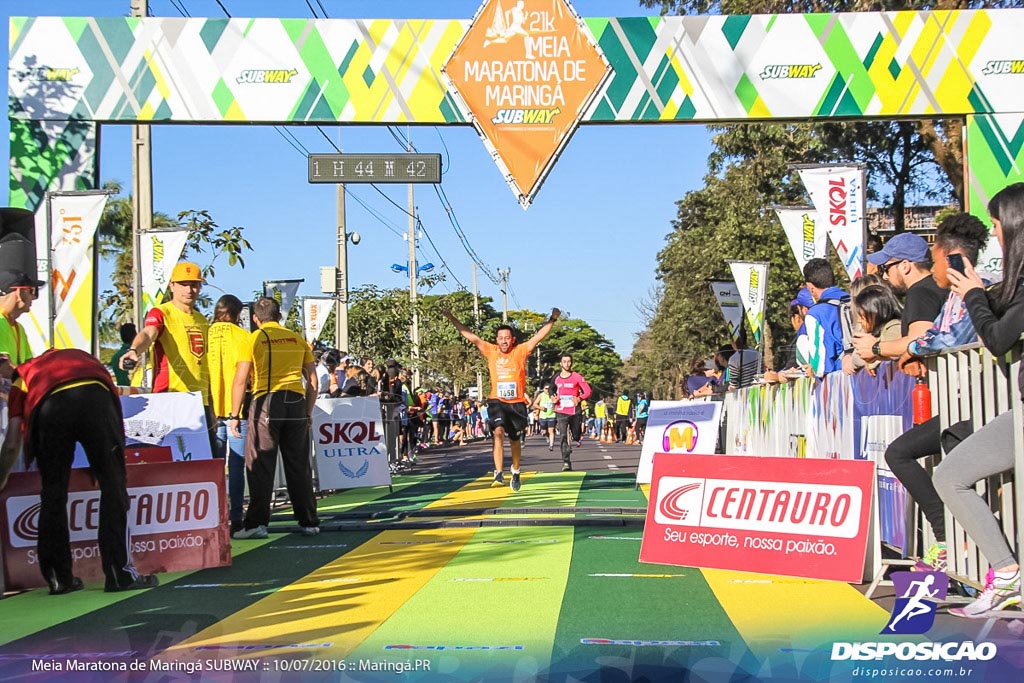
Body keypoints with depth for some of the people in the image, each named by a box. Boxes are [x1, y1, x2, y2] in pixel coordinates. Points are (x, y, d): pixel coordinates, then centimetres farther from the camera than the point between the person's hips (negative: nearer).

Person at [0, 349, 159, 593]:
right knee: (113, 484, 7)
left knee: (53, 493, 14)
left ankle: (59, 578, 18)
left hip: (49, 406, 0)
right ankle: (120, 574, 6)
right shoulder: (82, 356, 43)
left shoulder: (23, 373, 37)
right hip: (95, 397, 0)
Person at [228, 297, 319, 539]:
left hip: (266, 402, -3)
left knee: (260, 466, 1)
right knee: (299, 465, 9)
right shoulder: (298, 340, 12)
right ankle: (309, 522, 12)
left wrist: (234, 415, 0)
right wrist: (308, 412, 19)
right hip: (296, 402, 4)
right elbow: (312, 379, 11)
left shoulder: (253, 339, 1)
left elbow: (240, 379, -4)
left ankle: (257, 522, -4)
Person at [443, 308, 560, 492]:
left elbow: (538, 336, -8)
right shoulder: (491, 351, 3)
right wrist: (452, 320, -5)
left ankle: (516, 472, 37)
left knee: (515, 440, 13)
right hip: (497, 401, 0)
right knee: (498, 432, -23)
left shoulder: (520, 351, -1)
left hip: (517, 403, 0)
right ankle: (499, 474, -24)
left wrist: (552, 320, -19)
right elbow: (471, 337, 0)